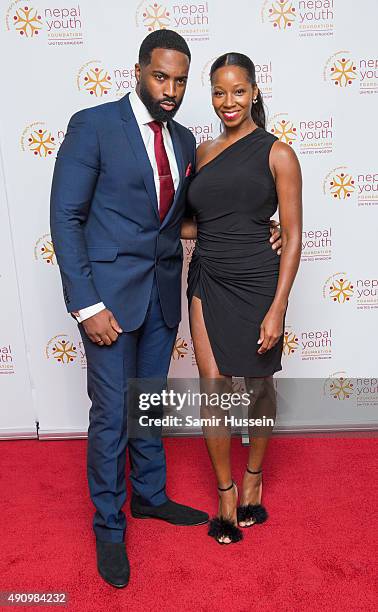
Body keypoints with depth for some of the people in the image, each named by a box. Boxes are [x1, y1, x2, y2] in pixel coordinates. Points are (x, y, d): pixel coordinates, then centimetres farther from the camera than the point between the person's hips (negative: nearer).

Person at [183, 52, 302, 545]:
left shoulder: (277, 154, -4)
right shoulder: (204, 151, 9)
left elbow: (292, 237, -8)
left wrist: (277, 309, -14)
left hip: (255, 284, -3)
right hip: (208, 282, 3)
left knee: (259, 386, 13)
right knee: (214, 390, 4)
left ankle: (253, 476, 39)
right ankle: (226, 491, 26)